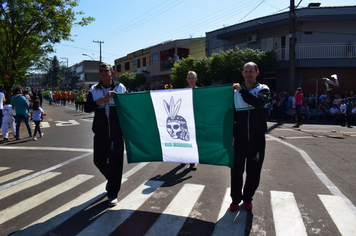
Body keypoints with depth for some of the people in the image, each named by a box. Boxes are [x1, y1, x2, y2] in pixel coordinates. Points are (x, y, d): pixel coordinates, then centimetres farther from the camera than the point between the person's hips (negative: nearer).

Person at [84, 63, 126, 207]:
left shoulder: (120, 88, 2)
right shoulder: (94, 90, 7)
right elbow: (87, 108, -7)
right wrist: (104, 99, -18)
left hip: (116, 132, -2)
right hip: (100, 132, 3)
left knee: (115, 163, -2)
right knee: (99, 160, 9)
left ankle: (113, 194, 14)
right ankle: (111, 179, 41)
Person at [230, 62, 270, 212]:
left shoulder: (263, 89, 3)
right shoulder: (236, 91, 7)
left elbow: (259, 102, -21)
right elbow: (232, 114, 9)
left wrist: (242, 90, -24)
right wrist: (232, 134, 1)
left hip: (257, 138, 0)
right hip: (240, 137, 1)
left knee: (253, 171, 8)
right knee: (237, 170, 1)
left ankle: (248, 198, 28)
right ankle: (236, 199, 19)